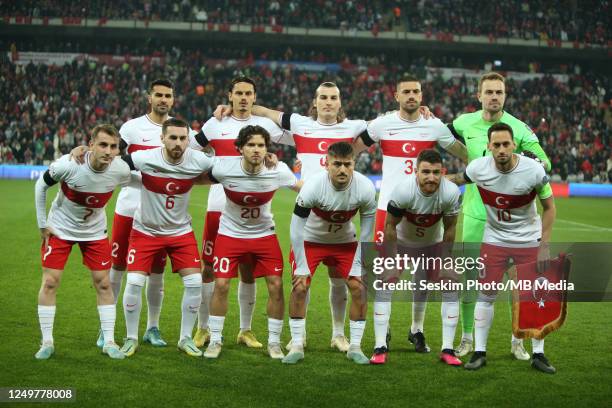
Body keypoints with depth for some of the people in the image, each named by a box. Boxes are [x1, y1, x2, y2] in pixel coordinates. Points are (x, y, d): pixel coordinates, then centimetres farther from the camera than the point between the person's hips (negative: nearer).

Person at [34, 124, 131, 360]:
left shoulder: (120, 170, -22)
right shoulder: (68, 165, -29)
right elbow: (41, 185, -11)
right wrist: (42, 224, -7)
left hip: (95, 231, 2)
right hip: (60, 229, -2)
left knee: (103, 283, 0)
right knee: (50, 282, -5)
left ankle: (109, 342, 10)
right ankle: (47, 342, 6)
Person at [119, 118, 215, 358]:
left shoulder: (198, 161, -16)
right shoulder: (145, 159, -23)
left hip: (180, 230, 2)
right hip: (146, 230, -2)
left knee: (194, 282, -6)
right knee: (134, 282, -10)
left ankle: (186, 339, 13)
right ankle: (131, 338, 11)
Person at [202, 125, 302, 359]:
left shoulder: (278, 171, -18)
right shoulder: (224, 168, -22)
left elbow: (301, 188, 0)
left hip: (264, 234, 1)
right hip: (230, 233, -1)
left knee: (276, 286, -5)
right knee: (221, 285, -7)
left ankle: (274, 342, 12)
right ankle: (215, 340, 10)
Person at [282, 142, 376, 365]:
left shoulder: (365, 188, -24)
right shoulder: (313, 186, -31)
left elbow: (367, 230, -11)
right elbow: (296, 228, -22)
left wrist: (357, 265, -11)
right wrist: (301, 267, -19)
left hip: (345, 241, 2)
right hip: (311, 240, -2)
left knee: (359, 287, -9)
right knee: (299, 287, -12)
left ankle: (355, 347, 4)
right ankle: (296, 346, 2)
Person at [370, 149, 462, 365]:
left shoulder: (451, 193, -29)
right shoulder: (403, 191, -36)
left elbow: (449, 228, -12)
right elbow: (390, 226, -21)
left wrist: (444, 259, -8)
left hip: (433, 243, 2)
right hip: (402, 241, -2)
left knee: (451, 287, -4)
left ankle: (447, 349, 10)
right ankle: (381, 347, -7)